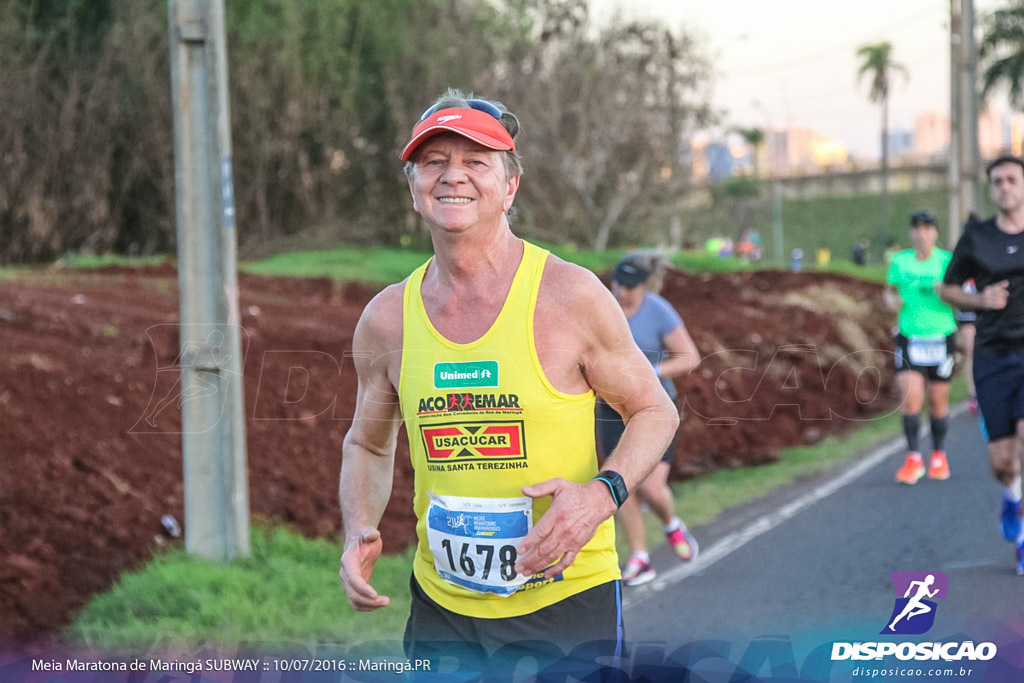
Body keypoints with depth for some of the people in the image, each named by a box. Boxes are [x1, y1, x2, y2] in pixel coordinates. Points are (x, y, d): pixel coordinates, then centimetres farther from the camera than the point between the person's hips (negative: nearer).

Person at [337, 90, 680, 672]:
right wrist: (359, 533, -3)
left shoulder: (570, 295, -8)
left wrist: (603, 494, -16)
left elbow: (656, 411, 2)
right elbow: (367, 444, 16)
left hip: (568, 600, -3)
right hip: (441, 604, 3)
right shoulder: (387, 318, 1)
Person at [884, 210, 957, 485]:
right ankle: (913, 459, -1)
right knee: (910, 398, -12)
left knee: (938, 401, 7)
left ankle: (939, 456, 27)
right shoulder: (899, 261, 2)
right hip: (909, 339, 1)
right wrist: (891, 300, -5)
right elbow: (890, 289, 17)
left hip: (941, 338, -1)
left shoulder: (947, 261, -5)